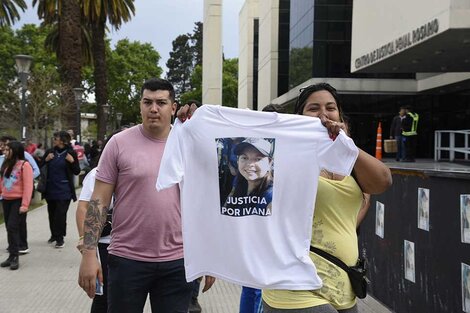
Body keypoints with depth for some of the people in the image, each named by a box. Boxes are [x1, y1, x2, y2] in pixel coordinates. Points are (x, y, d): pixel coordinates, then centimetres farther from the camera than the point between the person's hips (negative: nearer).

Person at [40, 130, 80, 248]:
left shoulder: (71, 153, -5)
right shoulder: (49, 152, 4)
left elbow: (77, 172, -2)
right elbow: (40, 167, 9)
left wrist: (72, 161, -17)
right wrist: (46, 160, -8)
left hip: (64, 190, -4)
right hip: (50, 189, 4)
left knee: (61, 214, -6)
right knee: (52, 213, 14)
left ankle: (60, 238, 4)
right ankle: (54, 234, 31)